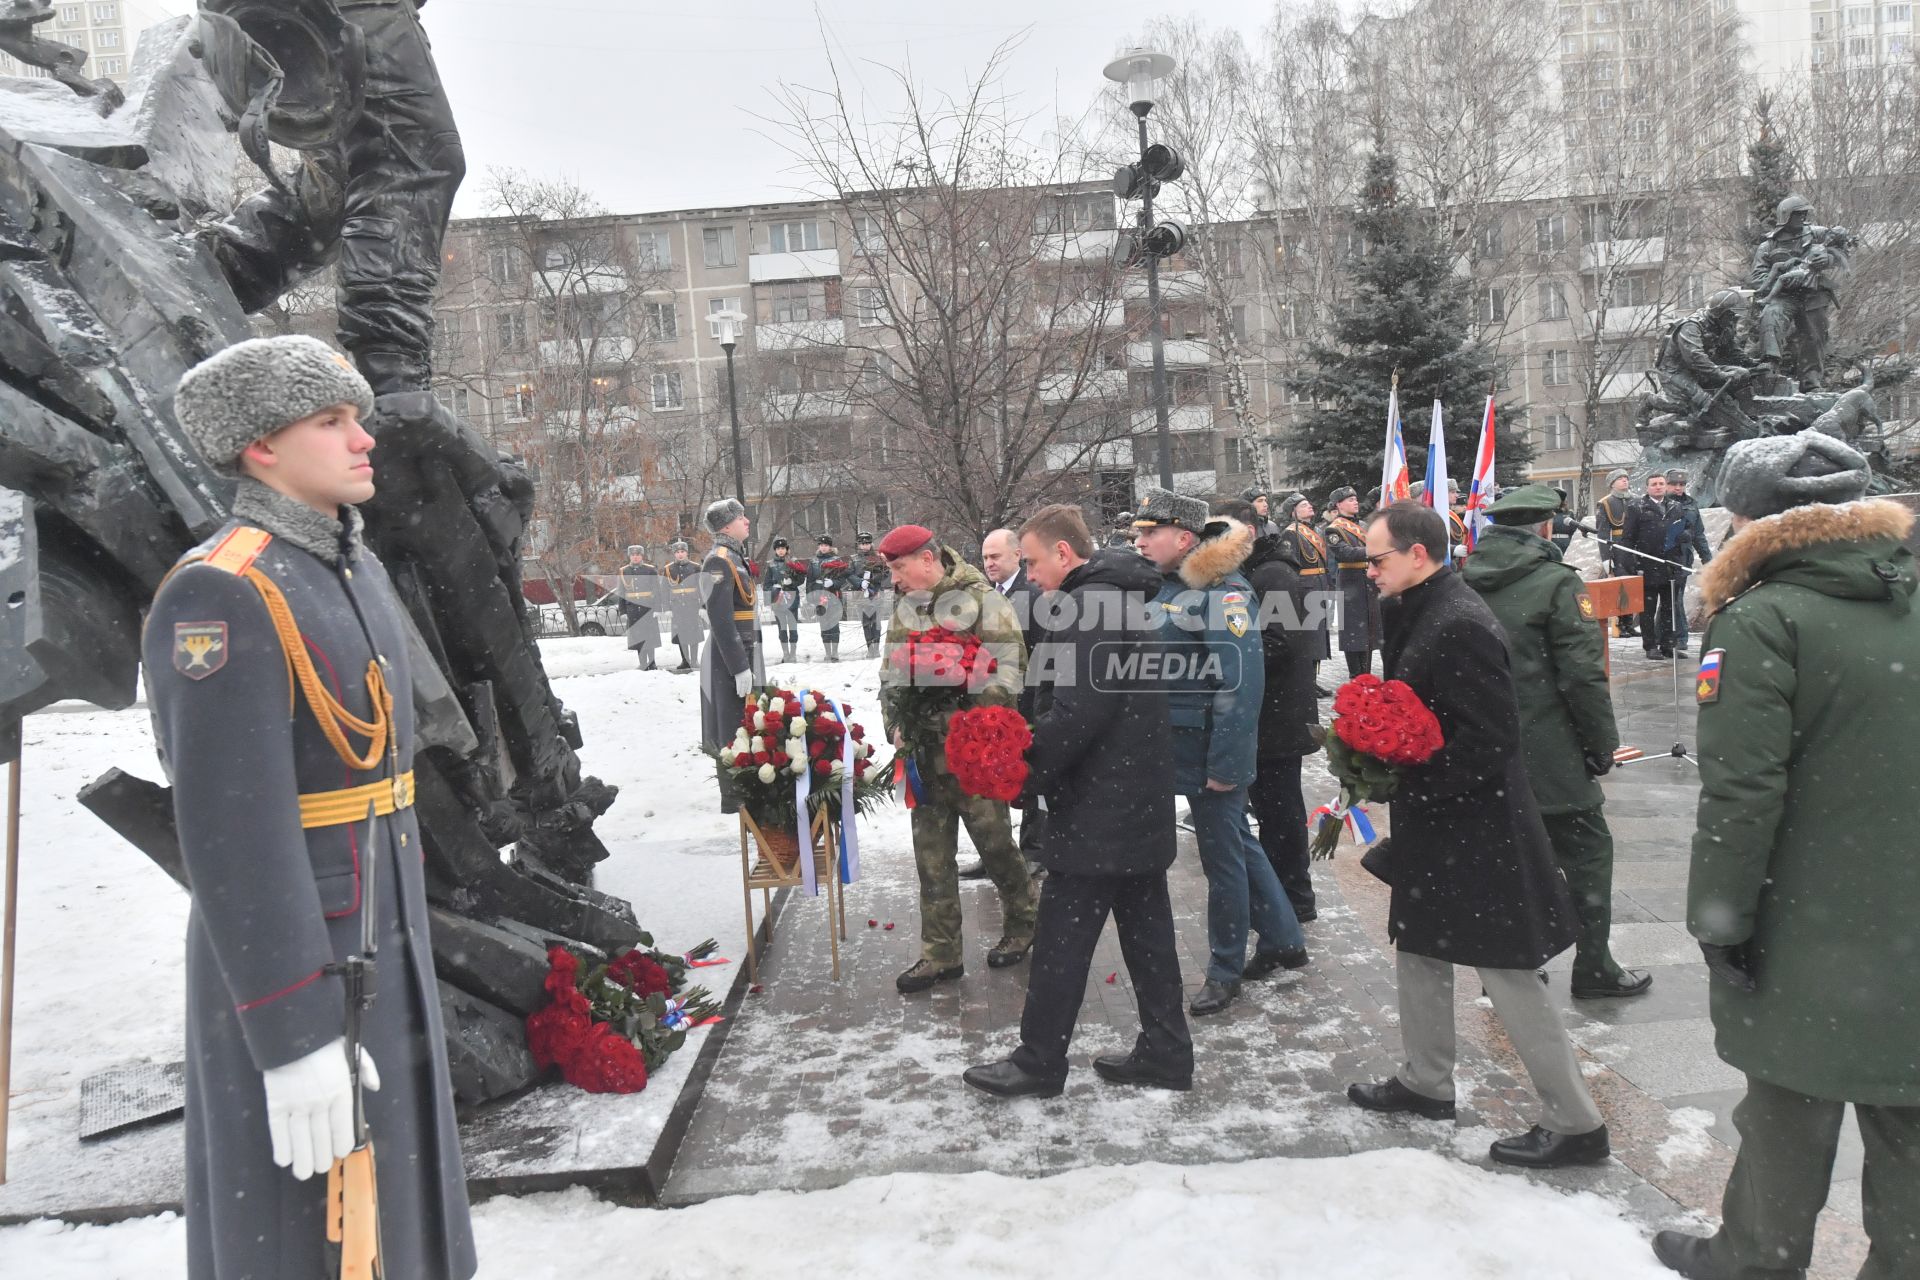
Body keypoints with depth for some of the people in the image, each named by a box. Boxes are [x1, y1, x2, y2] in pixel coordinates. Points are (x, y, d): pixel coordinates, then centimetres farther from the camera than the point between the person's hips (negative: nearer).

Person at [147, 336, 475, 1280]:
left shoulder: (350, 572, 8)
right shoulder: (220, 598, -21)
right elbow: (231, 832, -25)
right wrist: (296, 1040, -24)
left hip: (380, 937, 9)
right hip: (289, 963, -9)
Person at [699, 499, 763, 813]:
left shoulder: (735, 557, 16)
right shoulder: (719, 561, -16)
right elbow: (721, 620, -22)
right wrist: (739, 667, -24)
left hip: (745, 650, 10)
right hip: (731, 655, -10)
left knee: (746, 725, 18)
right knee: (733, 728, -2)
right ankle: (733, 799, 6)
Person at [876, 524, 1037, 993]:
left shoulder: (983, 602, -11)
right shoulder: (905, 608, 11)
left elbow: (1006, 676, -15)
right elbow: (890, 674, 18)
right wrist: (897, 724, 4)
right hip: (924, 753, 6)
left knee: (995, 844, 7)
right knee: (932, 856, 9)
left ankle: (1022, 923, 32)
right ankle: (941, 954, 20)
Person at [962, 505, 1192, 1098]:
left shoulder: (1087, 606, -18)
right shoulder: (1124, 598, 14)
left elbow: (1075, 713, -26)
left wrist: (1022, 774, -15)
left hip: (1097, 809, -10)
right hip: (1140, 799, 10)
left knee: (1062, 939, 3)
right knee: (1146, 929, 16)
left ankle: (1039, 1062, 15)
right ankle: (1165, 1053, 26)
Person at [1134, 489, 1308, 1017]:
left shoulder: (1223, 592, -18)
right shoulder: (1169, 585, 8)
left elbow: (1241, 683, -23)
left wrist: (1225, 763, -23)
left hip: (1213, 750, -9)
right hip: (1180, 744, 9)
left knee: (1222, 855, 4)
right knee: (1237, 842, 19)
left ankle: (1225, 970, 20)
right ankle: (1283, 939, 35)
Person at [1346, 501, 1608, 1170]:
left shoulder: (1460, 624, -22)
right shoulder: (1420, 613, 8)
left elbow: (1489, 739, -25)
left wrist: (1409, 778, -19)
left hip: (1475, 831, -10)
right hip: (1434, 826, 10)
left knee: (1508, 978, 1)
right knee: (1418, 950, 21)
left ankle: (1575, 1123, 15)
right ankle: (1425, 1082, 38)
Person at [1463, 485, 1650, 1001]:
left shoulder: (1464, 584, 5)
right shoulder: (1556, 582, -12)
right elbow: (1584, 674, -15)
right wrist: (1604, 744, -4)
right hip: (1549, 755, -6)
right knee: (1587, 852, 9)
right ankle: (1593, 968, 18)